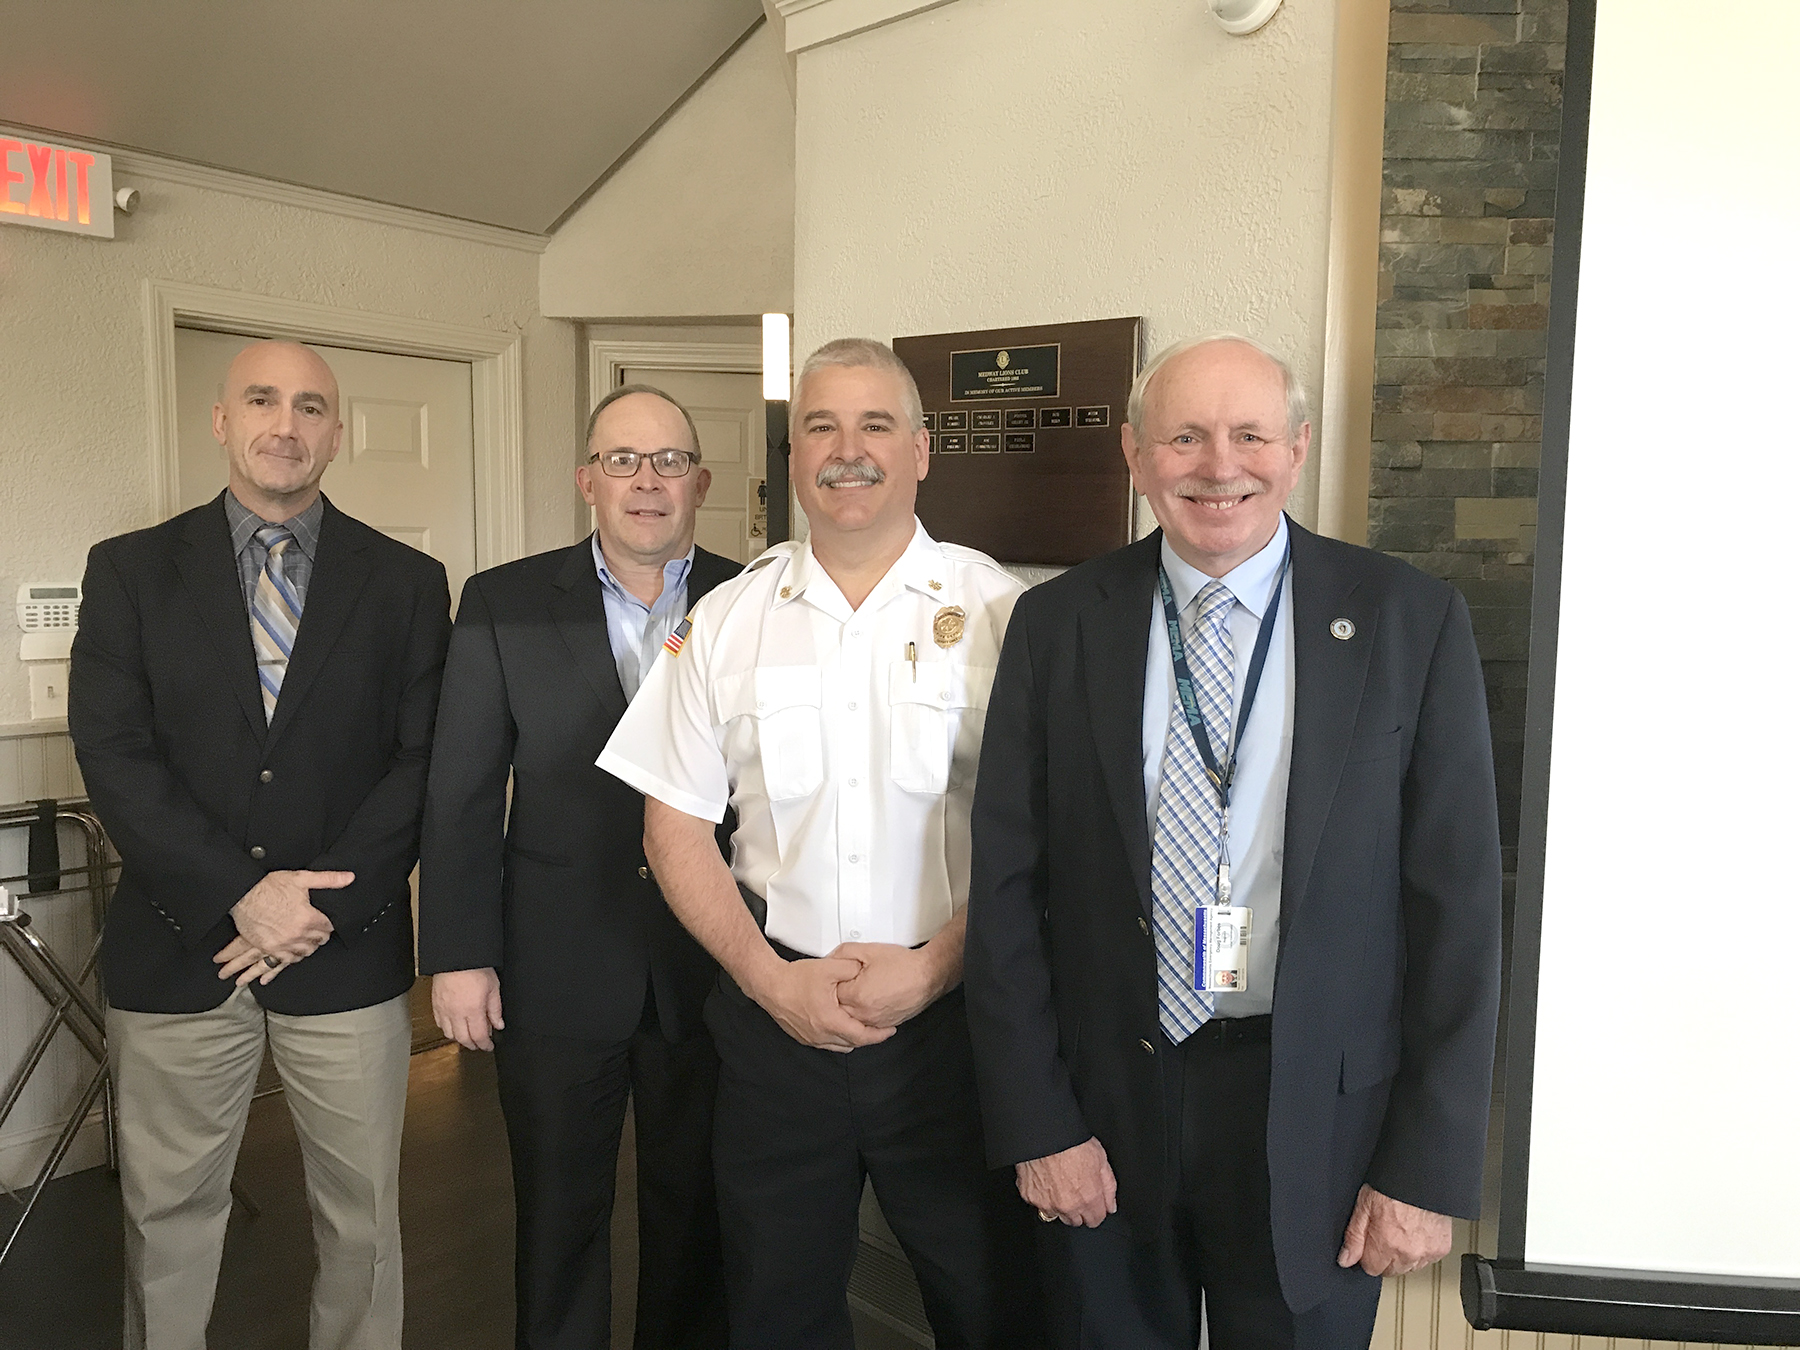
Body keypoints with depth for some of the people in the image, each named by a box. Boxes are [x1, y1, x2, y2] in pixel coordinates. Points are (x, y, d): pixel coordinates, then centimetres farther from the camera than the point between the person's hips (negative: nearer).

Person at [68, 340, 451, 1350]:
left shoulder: (407, 583, 3)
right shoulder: (131, 571, 3)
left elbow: (423, 762, -2)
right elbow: (115, 757, -5)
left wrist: (322, 909, -11)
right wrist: (240, 895, -15)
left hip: (348, 953, 0)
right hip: (177, 952, 0)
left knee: (363, 1221, 12)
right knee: (168, 1216, 14)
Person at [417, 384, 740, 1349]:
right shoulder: (504, 604, -1)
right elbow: (462, 794, -1)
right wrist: (457, 954, -4)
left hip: (710, 969, 1)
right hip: (555, 974, 0)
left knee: (695, 1209, 17)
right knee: (558, 1216, 16)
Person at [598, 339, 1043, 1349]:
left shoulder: (998, 610, -4)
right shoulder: (725, 621, 3)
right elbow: (677, 827, 4)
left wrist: (931, 967, -13)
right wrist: (771, 979, -6)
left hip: (954, 1012, -2)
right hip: (774, 1014, 2)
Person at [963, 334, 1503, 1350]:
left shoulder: (1412, 621, -6)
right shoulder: (1058, 625, -3)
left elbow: (1457, 899, -5)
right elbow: (1008, 885, -1)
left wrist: (1429, 1168, -6)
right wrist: (1037, 1121, -4)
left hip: (1316, 1116, -1)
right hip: (1105, 1102, 1)